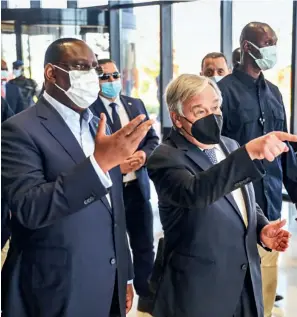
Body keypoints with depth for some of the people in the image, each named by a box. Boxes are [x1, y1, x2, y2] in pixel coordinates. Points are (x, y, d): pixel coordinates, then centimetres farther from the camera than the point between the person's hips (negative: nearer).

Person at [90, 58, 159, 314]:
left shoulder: (135, 104, 7)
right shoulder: (88, 110, -11)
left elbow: (153, 138, 11)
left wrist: (144, 154, -9)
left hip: (137, 186, 5)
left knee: (145, 245, 15)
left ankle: (147, 297, 32)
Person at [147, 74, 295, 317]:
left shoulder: (231, 147, 7)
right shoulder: (166, 158, -16)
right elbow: (196, 193, -36)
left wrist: (262, 229, -2)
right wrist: (248, 152, -45)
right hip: (199, 289, -6)